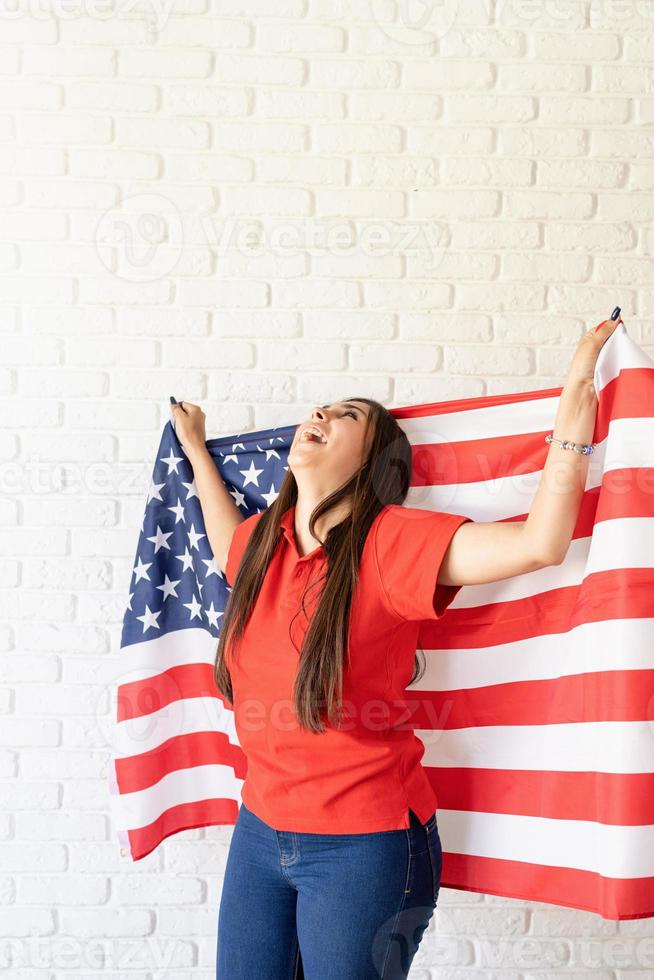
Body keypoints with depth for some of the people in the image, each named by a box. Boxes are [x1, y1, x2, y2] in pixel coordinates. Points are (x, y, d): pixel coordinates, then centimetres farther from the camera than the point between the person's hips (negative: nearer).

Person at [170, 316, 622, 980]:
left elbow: (539, 542, -28)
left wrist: (575, 394, -27)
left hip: (363, 844, -6)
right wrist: (195, 446, 35)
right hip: (260, 829, 6)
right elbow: (229, 550, 30)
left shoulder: (389, 540, -15)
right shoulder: (267, 538, 3)